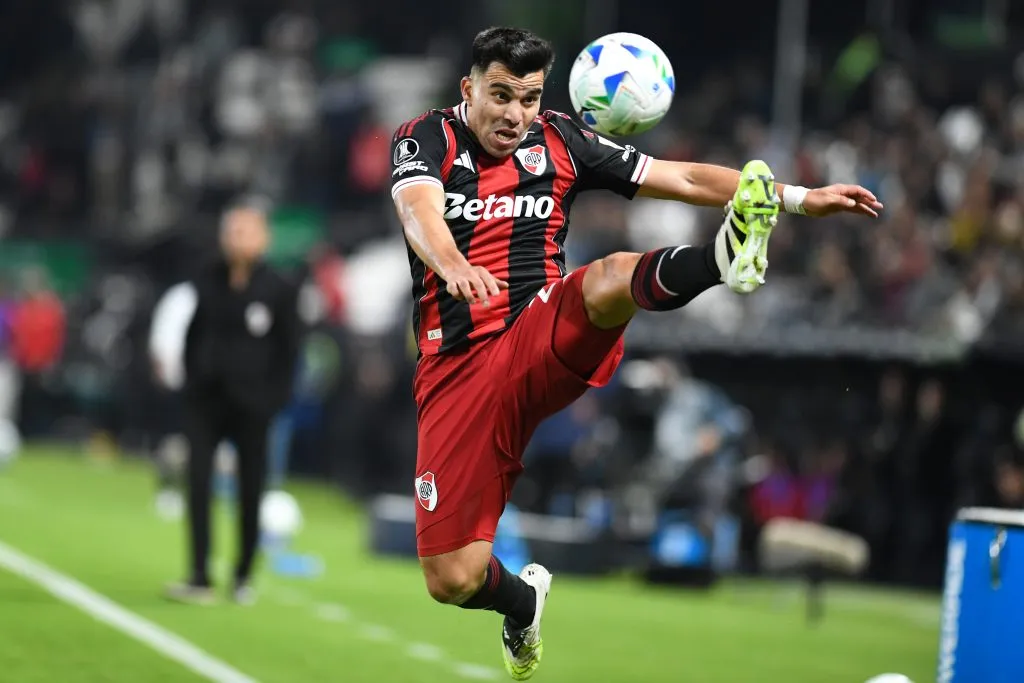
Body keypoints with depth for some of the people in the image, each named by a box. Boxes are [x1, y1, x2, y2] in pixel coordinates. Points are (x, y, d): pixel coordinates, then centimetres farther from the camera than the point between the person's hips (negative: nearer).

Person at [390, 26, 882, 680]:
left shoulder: (559, 142, 10)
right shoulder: (427, 138, 1)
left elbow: (681, 178, 10)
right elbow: (419, 207, -21)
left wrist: (799, 197, 2)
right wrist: (453, 264, -44)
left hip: (546, 346, 1)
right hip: (455, 373, -1)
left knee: (611, 277, -33)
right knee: (452, 580, -7)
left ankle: (729, 256, -62)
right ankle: (524, 601, 26)